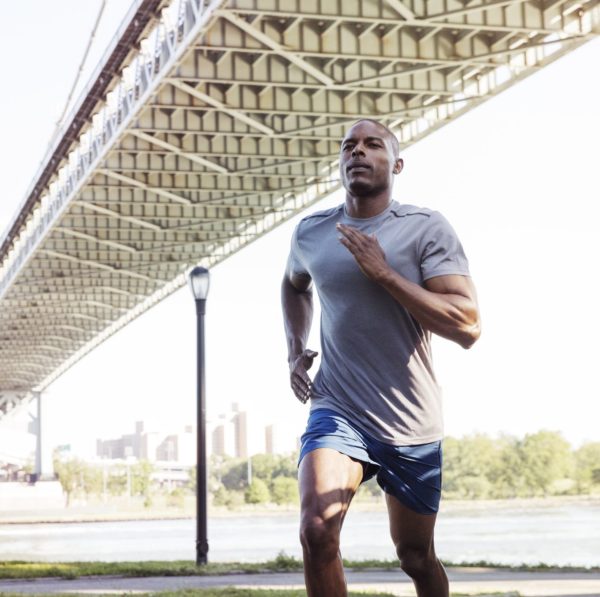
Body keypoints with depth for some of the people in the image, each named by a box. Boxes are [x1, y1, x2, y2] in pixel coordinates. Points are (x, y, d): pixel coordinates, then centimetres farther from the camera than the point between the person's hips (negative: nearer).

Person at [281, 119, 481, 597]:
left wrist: (382, 272, -21)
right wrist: (294, 350, 13)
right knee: (317, 529, -25)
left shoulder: (426, 229, -9)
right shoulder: (310, 233, 4)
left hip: (413, 427, -1)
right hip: (337, 411, 1)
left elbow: (467, 327, -20)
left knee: (416, 557, 14)